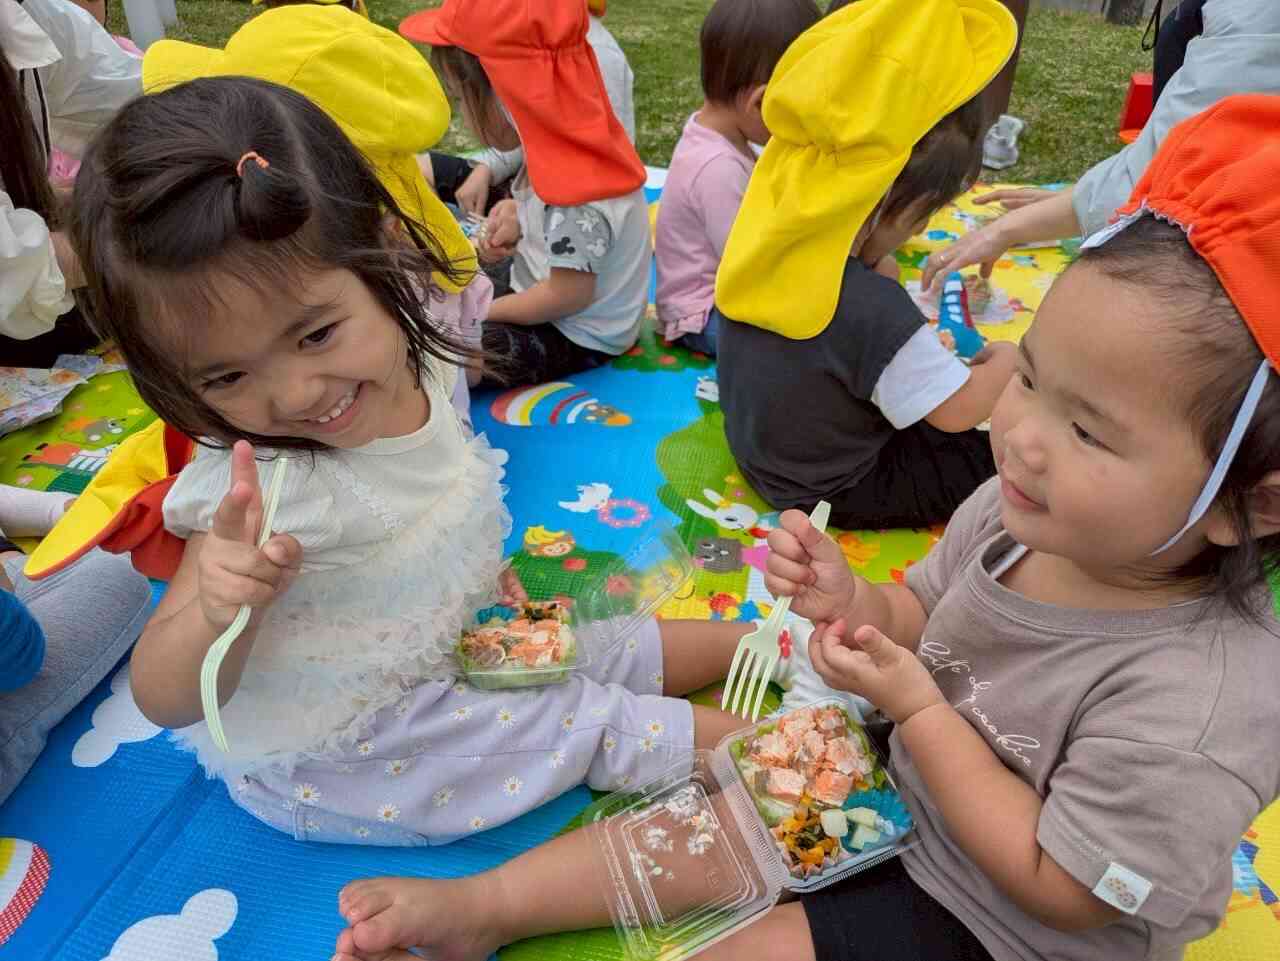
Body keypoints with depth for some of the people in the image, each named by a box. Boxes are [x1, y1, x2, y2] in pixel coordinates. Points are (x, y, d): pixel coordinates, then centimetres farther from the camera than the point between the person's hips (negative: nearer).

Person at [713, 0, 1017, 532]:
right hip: (830, 491, -8)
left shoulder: (766, 239, -14)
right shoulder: (875, 313, -37)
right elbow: (959, 410, -24)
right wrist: (1006, 361, -5)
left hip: (759, 449, 8)